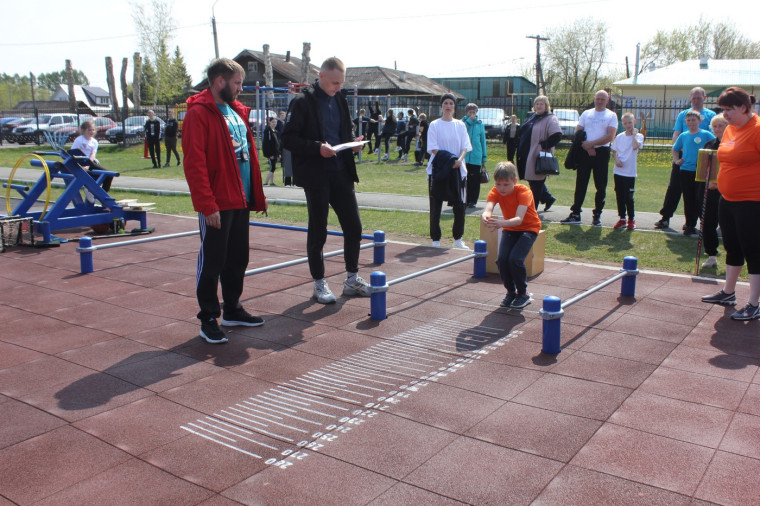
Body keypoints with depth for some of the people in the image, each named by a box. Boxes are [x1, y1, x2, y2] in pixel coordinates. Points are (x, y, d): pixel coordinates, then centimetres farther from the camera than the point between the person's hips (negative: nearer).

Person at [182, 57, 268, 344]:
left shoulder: (237, 111, 15)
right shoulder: (199, 114, -10)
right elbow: (194, 163, -16)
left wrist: (256, 195, 14)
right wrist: (207, 205, -20)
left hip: (241, 201, 8)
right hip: (217, 205, -8)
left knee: (238, 259, 15)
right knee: (211, 262, 1)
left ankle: (232, 310, 29)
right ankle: (208, 319, 11)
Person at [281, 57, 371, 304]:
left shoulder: (339, 99, 13)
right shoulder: (303, 102, -8)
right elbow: (288, 139, -12)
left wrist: (353, 144, 1)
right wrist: (317, 147, -24)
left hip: (341, 172, 6)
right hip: (316, 176, -6)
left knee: (354, 227, 6)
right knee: (317, 231, 3)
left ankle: (352, 279, 20)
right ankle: (319, 283, 17)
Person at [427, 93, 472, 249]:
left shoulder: (460, 125, 9)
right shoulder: (434, 125, 0)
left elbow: (465, 147, 4)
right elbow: (433, 148, -7)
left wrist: (460, 159, -16)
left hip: (458, 169, 3)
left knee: (460, 205, 3)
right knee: (435, 206, 1)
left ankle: (458, 239, 17)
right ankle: (435, 240, 10)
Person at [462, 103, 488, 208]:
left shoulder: (480, 124, 10)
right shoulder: (462, 122, 6)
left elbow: (483, 140, 12)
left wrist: (484, 158, 10)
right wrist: (469, 120, -13)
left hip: (476, 157, 1)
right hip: (464, 156, -1)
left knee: (475, 179, 2)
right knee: (464, 179, 1)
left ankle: (473, 201, 9)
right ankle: (465, 200, 9)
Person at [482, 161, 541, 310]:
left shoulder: (523, 191, -26)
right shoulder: (495, 192, -15)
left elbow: (519, 219, -40)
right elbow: (488, 209, -35)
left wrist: (502, 223, -59)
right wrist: (486, 217, -59)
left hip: (529, 227, -4)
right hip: (509, 229, 4)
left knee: (515, 259, -24)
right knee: (501, 259, -16)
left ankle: (523, 294, 0)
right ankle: (511, 292, 9)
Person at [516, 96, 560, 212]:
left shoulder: (551, 119, -8)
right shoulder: (532, 118, 17)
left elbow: (557, 136, -19)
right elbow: (523, 134, 26)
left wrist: (543, 145, -20)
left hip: (538, 157, -8)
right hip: (527, 156, 8)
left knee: (536, 183, -2)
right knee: (532, 180, 17)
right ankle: (548, 198, 34)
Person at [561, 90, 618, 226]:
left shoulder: (611, 116, 4)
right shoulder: (586, 114, 12)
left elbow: (610, 136, -8)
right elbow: (577, 133, 5)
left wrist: (591, 143, -14)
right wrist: (587, 147, -9)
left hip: (601, 152, -2)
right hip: (585, 152, 2)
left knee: (601, 186, 1)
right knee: (580, 184, 2)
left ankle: (597, 215, 10)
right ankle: (575, 214, 5)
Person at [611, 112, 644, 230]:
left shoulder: (638, 136, -3)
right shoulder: (619, 136, 8)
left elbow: (635, 146, -23)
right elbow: (614, 151, 12)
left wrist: (634, 134, -11)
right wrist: (616, 159, -8)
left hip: (630, 172, -4)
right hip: (618, 171, 4)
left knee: (628, 197, -3)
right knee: (619, 196, 8)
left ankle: (631, 219, 11)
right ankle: (622, 218, 19)